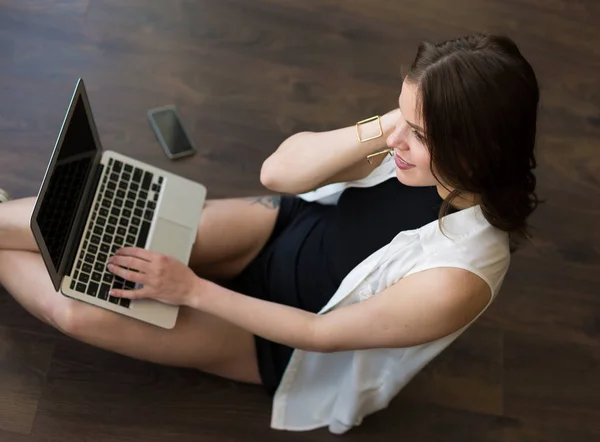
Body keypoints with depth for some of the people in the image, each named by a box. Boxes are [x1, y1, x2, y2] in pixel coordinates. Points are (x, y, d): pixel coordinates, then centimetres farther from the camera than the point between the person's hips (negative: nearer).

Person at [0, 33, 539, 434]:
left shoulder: (457, 279, -34)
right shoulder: (422, 136, -18)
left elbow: (319, 333, -23)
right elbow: (278, 171, -18)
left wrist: (194, 290, -20)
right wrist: (381, 127, -32)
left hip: (286, 338, -4)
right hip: (288, 227, 4)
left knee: (80, 310, -13)